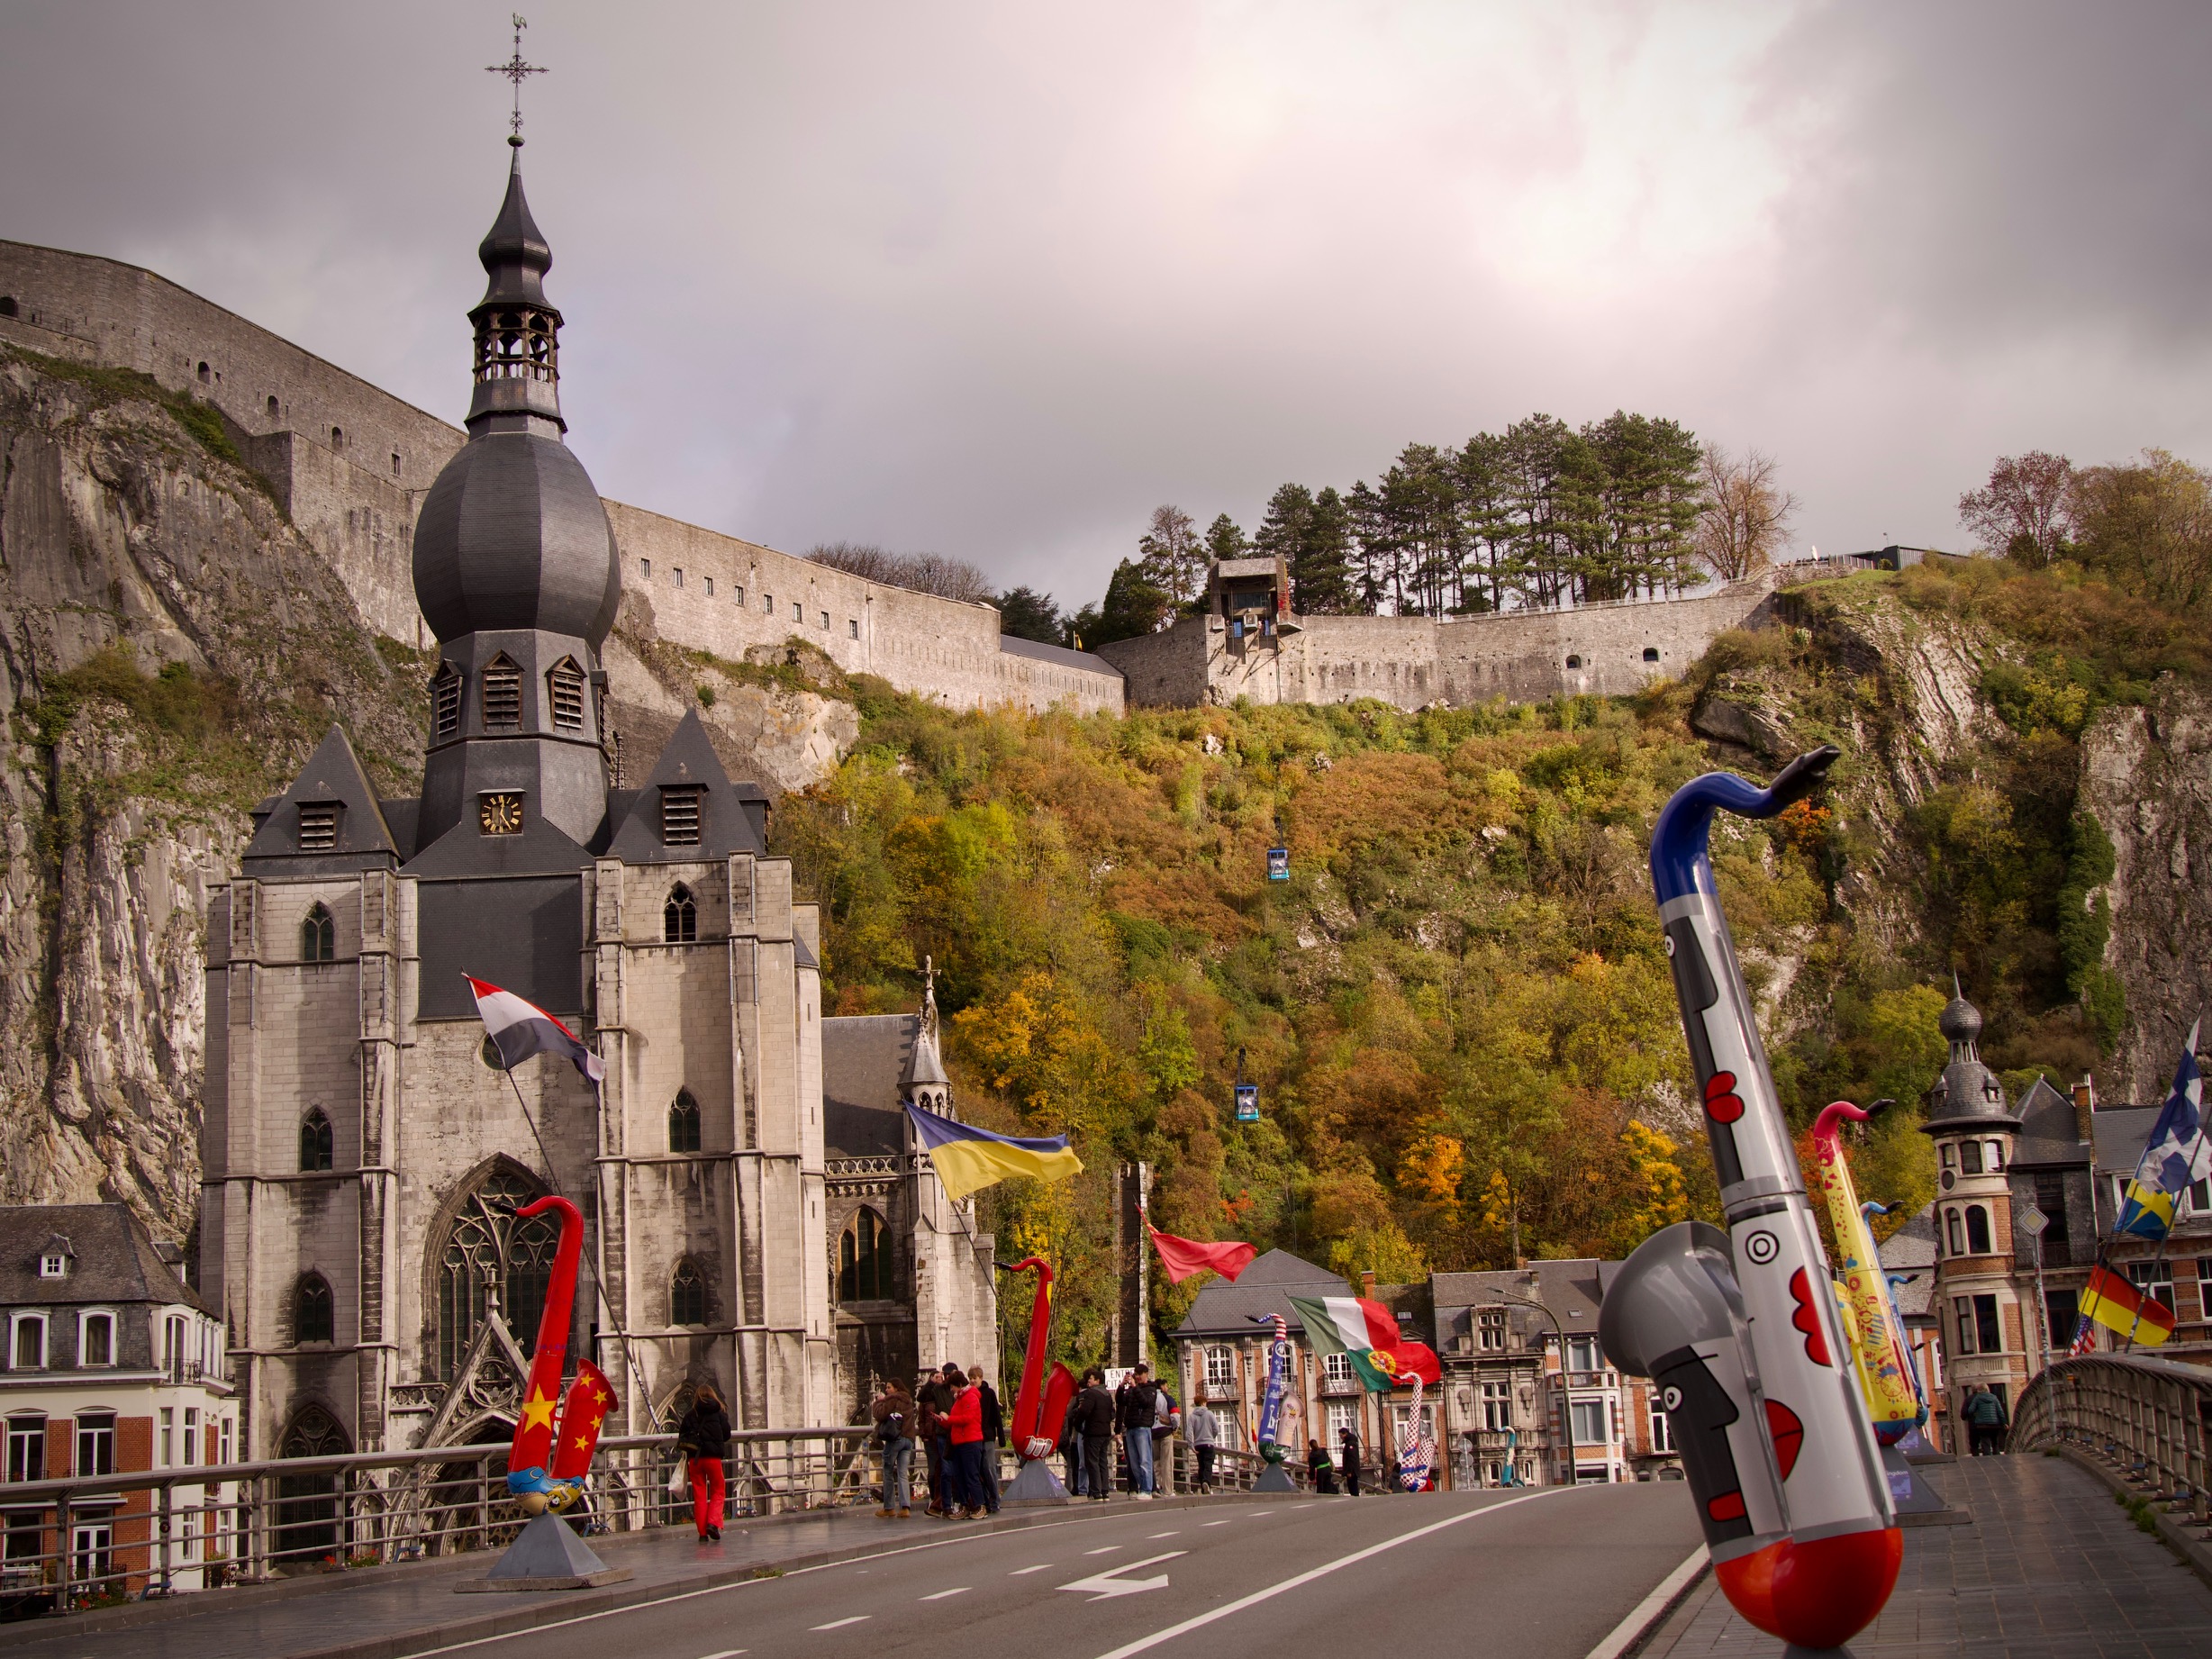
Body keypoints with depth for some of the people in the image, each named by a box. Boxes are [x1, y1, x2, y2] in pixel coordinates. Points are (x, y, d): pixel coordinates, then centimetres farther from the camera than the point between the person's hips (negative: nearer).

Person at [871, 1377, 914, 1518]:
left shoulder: (892, 1399, -5)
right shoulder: (908, 1401, 18)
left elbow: (880, 1415, -15)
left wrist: (879, 1401, 4)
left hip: (894, 1439, -6)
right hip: (908, 1439, 6)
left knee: (888, 1474, 5)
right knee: (903, 1474, 1)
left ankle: (889, 1508, 8)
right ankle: (905, 1507, -13)